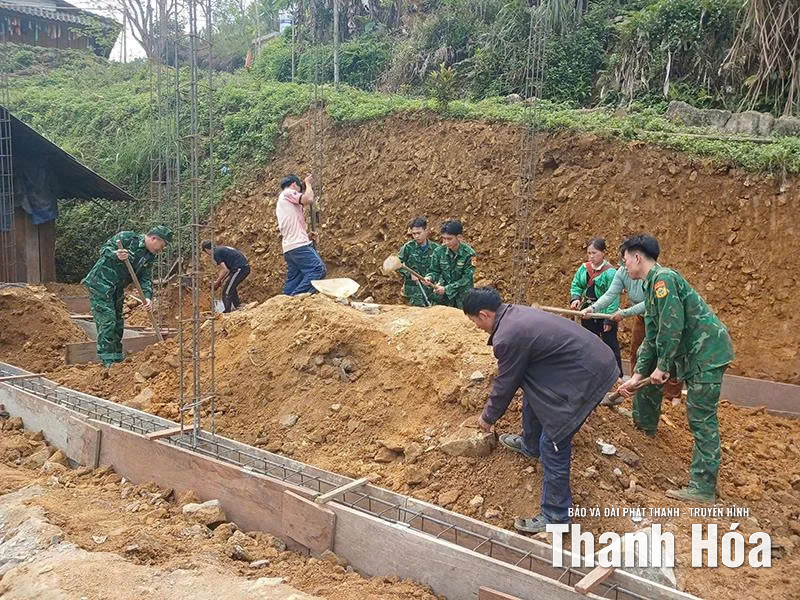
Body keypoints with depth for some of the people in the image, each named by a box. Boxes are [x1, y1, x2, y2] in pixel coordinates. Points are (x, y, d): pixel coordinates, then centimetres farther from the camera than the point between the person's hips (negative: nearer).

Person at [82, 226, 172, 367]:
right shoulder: (126, 237, -13)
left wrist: (147, 297, -12)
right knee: (107, 321, -13)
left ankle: (118, 359, 23)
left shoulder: (149, 257, 8)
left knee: (118, 324, 13)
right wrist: (116, 255, -36)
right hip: (100, 285, -8)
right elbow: (105, 249, -15)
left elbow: (146, 279, 4)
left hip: (116, 291, 9)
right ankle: (108, 361, -11)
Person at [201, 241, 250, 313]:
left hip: (240, 269, -10)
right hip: (246, 267, 10)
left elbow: (225, 270, -11)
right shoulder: (222, 249, 23)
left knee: (227, 292, -2)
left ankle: (227, 311, -1)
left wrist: (217, 281, 1)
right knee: (232, 288, 27)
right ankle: (237, 306, 34)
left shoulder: (216, 253, -6)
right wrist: (222, 280, 24)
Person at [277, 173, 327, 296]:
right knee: (318, 270, -17)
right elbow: (308, 199, -15)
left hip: (289, 247, 10)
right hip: (298, 245, -10)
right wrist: (308, 184, 3)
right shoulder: (288, 192, 3)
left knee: (293, 280, 5)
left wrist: (306, 236, 20)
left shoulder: (281, 202, 31)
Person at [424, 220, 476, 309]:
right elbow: (434, 271, 4)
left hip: (463, 298, -3)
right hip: (443, 298, 3)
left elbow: (467, 278, -16)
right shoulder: (439, 251, -6)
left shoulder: (468, 254, -16)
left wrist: (446, 289, -20)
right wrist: (429, 278, -19)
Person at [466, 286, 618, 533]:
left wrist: (488, 417, 11)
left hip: (589, 376, -10)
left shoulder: (508, 337, -21)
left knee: (553, 444, -3)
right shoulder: (516, 313, 8)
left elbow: (505, 384, -7)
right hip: (594, 356, 10)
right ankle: (530, 445, 52)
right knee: (532, 393, 28)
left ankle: (555, 517, 9)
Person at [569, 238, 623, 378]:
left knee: (610, 345, 2)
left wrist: (610, 319, -19)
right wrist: (575, 298, -13)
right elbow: (576, 285, 9)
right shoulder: (584, 268, 0)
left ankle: (617, 376, 12)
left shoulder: (610, 272, -17)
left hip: (605, 315, -6)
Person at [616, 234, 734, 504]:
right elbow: (652, 338, 16)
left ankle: (704, 488, -3)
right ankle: (645, 425, 43)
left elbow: (672, 326, -24)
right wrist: (636, 376, 12)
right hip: (689, 350, 10)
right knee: (647, 374, 24)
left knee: (701, 418, -8)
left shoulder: (663, 278, -16)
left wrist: (663, 366, -15)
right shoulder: (652, 285, 15)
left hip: (707, 350, -10)